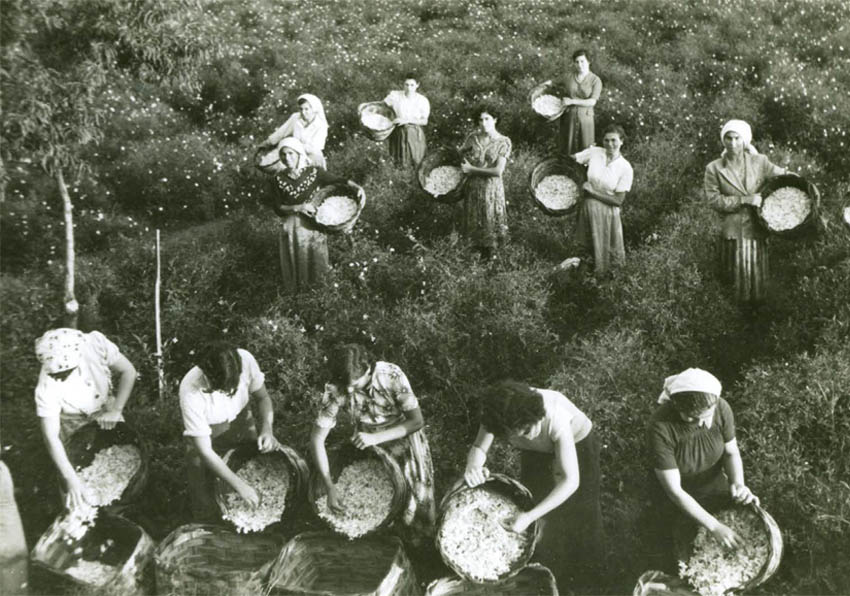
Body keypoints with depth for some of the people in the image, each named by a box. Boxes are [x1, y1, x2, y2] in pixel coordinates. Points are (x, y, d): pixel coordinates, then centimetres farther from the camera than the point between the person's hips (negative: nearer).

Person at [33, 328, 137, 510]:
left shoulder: (95, 344, -34)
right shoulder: (47, 387, -35)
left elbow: (128, 371, -20)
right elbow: (51, 436, -34)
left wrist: (116, 410, -29)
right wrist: (71, 479, -40)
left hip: (106, 412, 2)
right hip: (75, 426, -2)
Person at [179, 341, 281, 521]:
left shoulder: (245, 360, -30)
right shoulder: (190, 392, -37)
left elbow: (262, 397, -7)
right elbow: (205, 451, -28)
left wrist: (267, 428, -25)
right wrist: (239, 485, -27)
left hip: (242, 424, 3)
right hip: (206, 435, -3)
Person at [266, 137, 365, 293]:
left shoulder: (313, 172, -16)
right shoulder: (278, 180, -16)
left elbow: (338, 180, -9)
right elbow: (277, 208, -11)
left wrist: (356, 187, -25)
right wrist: (298, 208, -26)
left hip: (313, 222, 1)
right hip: (291, 226, -1)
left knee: (315, 255, 22)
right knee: (296, 258, 17)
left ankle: (315, 279, 54)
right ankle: (297, 286, 47)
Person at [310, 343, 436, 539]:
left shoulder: (391, 376, -32)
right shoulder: (335, 390, -28)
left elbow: (417, 421, -26)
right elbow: (317, 438, -23)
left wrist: (376, 438, -37)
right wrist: (330, 488, -28)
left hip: (402, 435, -1)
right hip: (365, 443, 2)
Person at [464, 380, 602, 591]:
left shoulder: (555, 417, -45)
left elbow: (571, 481, -42)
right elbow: (479, 447, -27)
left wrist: (529, 517, -48)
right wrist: (473, 465, -53)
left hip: (577, 442, -3)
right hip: (538, 451, 3)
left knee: (579, 516, 3)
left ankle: (584, 582, 31)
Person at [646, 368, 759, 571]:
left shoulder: (721, 409, -26)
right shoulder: (660, 428, -37)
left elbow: (731, 451, -6)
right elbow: (674, 491, -30)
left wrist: (738, 484, -24)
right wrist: (714, 526, -30)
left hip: (714, 485, 4)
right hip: (675, 500, -3)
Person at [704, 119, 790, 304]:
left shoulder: (759, 162, -3)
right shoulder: (714, 169, -7)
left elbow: (783, 176, 7)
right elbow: (713, 199, -12)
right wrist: (744, 200, -19)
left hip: (757, 228, 1)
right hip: (732, 231, -1)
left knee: (757, 273, 10)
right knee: (734, 274, 11)